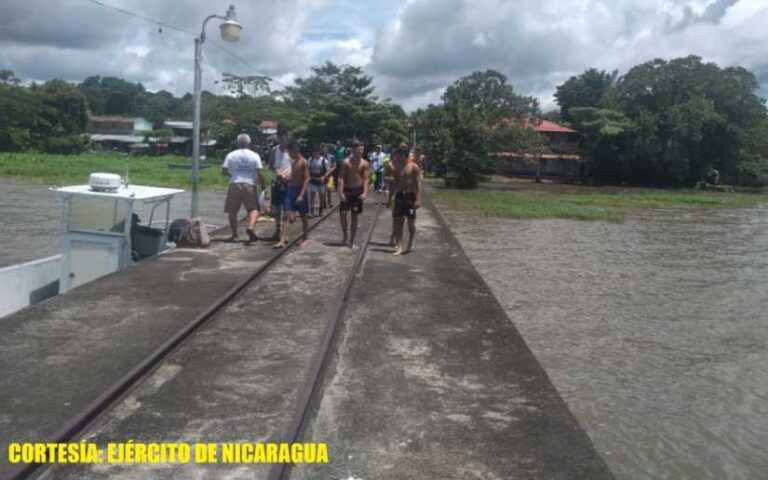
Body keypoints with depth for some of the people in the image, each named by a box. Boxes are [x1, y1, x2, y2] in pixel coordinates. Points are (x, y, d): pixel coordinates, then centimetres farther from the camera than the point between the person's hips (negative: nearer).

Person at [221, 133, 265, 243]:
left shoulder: (231, 155, 6)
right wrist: (262, 185, 8)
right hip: (249, 185, -1)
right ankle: (250, 227, -18)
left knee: (232, 211, 11)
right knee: (254, 209, 7)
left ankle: (234, 234, 14)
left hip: (234, 185, 1)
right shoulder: (255, 156, 3)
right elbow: (259, 173, -4)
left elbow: (223, 171, 3)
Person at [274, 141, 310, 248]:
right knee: (286, 215, -4)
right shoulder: (293, 162, 14)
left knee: (303, 216, 7)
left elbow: (306, 179, -16)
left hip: (300, 191, -6)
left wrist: (301, 195, -23)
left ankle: (305, 239, 21)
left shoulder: (304, 162, -9)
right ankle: (283, 241, -9)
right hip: (291, 189, 7)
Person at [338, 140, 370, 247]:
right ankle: (345, 235, 17)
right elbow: (341, 178, -7)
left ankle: (351, 240, 13)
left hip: (357, 191, 0)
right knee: (342, 214, -6)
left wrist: (365, 192, -21)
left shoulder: (365, 164, -3)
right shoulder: (346, 162, -4)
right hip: (347, 190, 0)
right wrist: (341, 193, -15)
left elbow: (366, 179, -7)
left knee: (354, 216, 5)